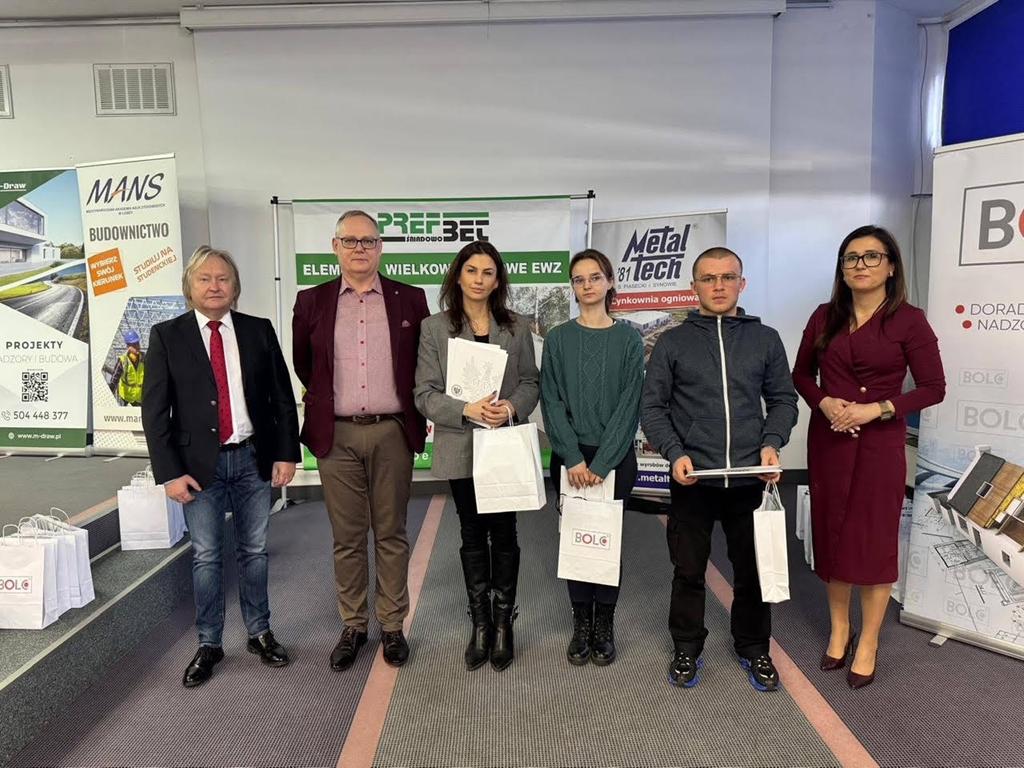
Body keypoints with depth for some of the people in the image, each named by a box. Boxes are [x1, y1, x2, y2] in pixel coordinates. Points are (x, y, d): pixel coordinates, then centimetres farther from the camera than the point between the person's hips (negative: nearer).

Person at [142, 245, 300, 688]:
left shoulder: (259, 331, 3)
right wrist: (170, 472, -8)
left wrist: (286, 453, -1)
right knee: (206, 557, 8)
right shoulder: (167, 335, -1)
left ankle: (259, 634, 29)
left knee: (254, 552, 12)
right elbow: (154, 410, -3)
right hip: (199, 464, -1)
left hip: (254, 459, 2)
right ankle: (209, 645, 24)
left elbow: (282, 398, 5)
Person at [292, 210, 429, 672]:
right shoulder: (312, 301, 5)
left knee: (391, 534, 9)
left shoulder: (410, 300, 2)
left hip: (393, 432, 0)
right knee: (347, 538, 10)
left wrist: (417, 412, 7)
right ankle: (353, 625, 25)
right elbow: (302, 362, 16)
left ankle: (393, 626, 22)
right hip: (337, 435, 1)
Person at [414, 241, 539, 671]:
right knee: (473, 535, 11)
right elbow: (426, 394, -5)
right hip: (461, 447, 0)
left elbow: (531, 382, 6)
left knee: (503, 534, 7)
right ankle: (480, 624, 26)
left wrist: (513, 407, -15)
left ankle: (503, 623, 23)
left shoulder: (516, 327, 4)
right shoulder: (435, 328, -1)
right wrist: (467, 410, -20)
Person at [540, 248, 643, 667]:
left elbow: (629, 404, -6)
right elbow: (552, 402, -2)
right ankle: (581, 623, 21)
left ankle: (604, 625, 21)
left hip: (615, 456, -1)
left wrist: (600, 464, -12)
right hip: (569, 457, 1)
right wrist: (574, 459, -11)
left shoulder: (628, 339, -1)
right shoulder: (558, 339, 2)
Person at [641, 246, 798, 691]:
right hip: (692, 478, -1)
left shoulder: (765, 339, 7)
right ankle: (687, 649, 29)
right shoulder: (673, 342, 2)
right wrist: (675, 453, -12)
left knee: (753, 569, 14)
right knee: (689, 570, 10)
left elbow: (783, 399, 10)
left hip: (750, 477, 2)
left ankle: (754, 649, 35)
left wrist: (772, 443, -7)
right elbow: (653, 407, 1)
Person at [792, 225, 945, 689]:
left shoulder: (908, 321, -6)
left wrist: (877, 409, -17)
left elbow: (933, 388, -6)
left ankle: (868, 644, 21)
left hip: (880, 444, -3)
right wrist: (825, 402, -9)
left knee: (875, 539, 5)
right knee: (832, 534, 11)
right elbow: (801, 375, 10)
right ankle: (839, 630, 30)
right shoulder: (825, 317, 4)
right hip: (828, 441, 3)